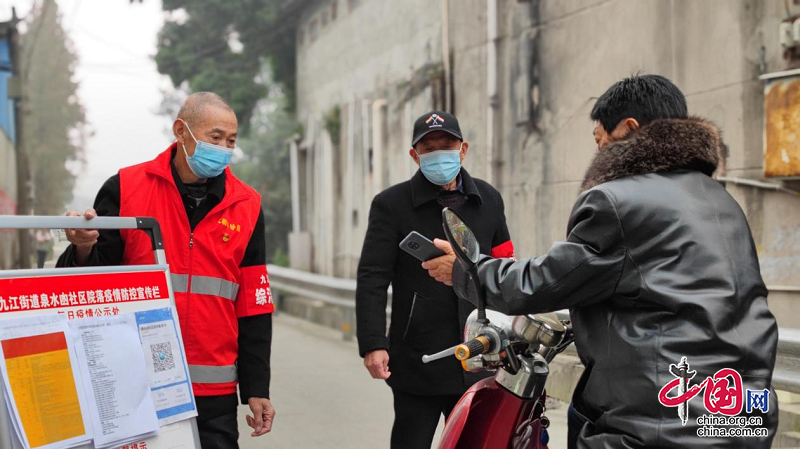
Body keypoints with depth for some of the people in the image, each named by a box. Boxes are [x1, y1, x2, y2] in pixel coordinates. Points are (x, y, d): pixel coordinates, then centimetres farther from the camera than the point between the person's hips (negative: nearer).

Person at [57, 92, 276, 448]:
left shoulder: (245, 205, 7)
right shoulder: (125, 189, 1)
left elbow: (254, 308, 7)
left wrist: (257, 389, 5)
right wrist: (83, 249, -19)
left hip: (214, 392, 1)